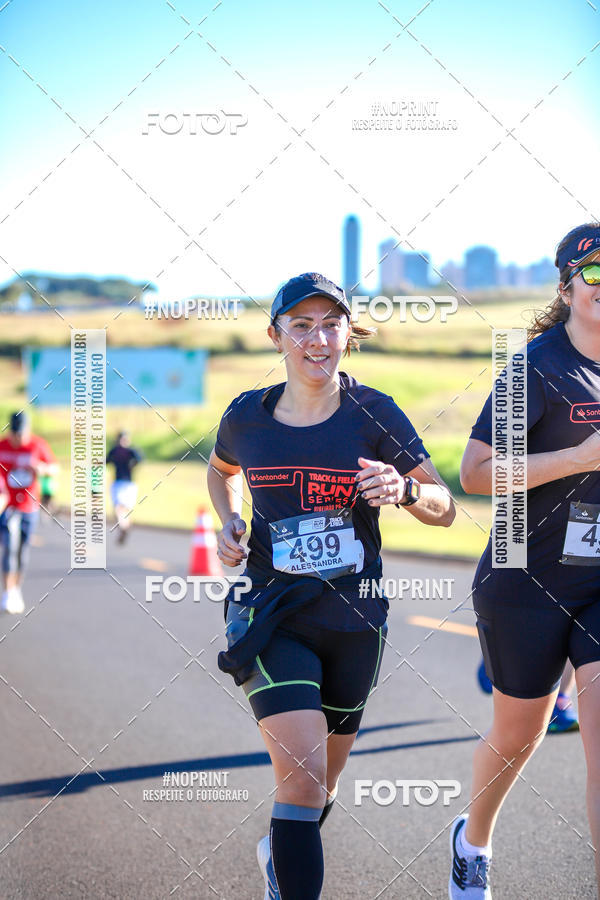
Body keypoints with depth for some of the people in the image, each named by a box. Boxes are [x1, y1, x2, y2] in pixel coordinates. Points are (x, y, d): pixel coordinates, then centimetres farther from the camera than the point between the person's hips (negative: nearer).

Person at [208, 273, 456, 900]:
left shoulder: (374, 414, -5)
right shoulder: (247, 416, -1)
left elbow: (445, 508, -2)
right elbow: (220, 469, 22)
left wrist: (405, 489, -24)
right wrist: (228, 523, 3)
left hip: (354, 619, 2)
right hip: (273, 616, -1)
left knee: (323, 783, 18)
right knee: (301, 775, -20)